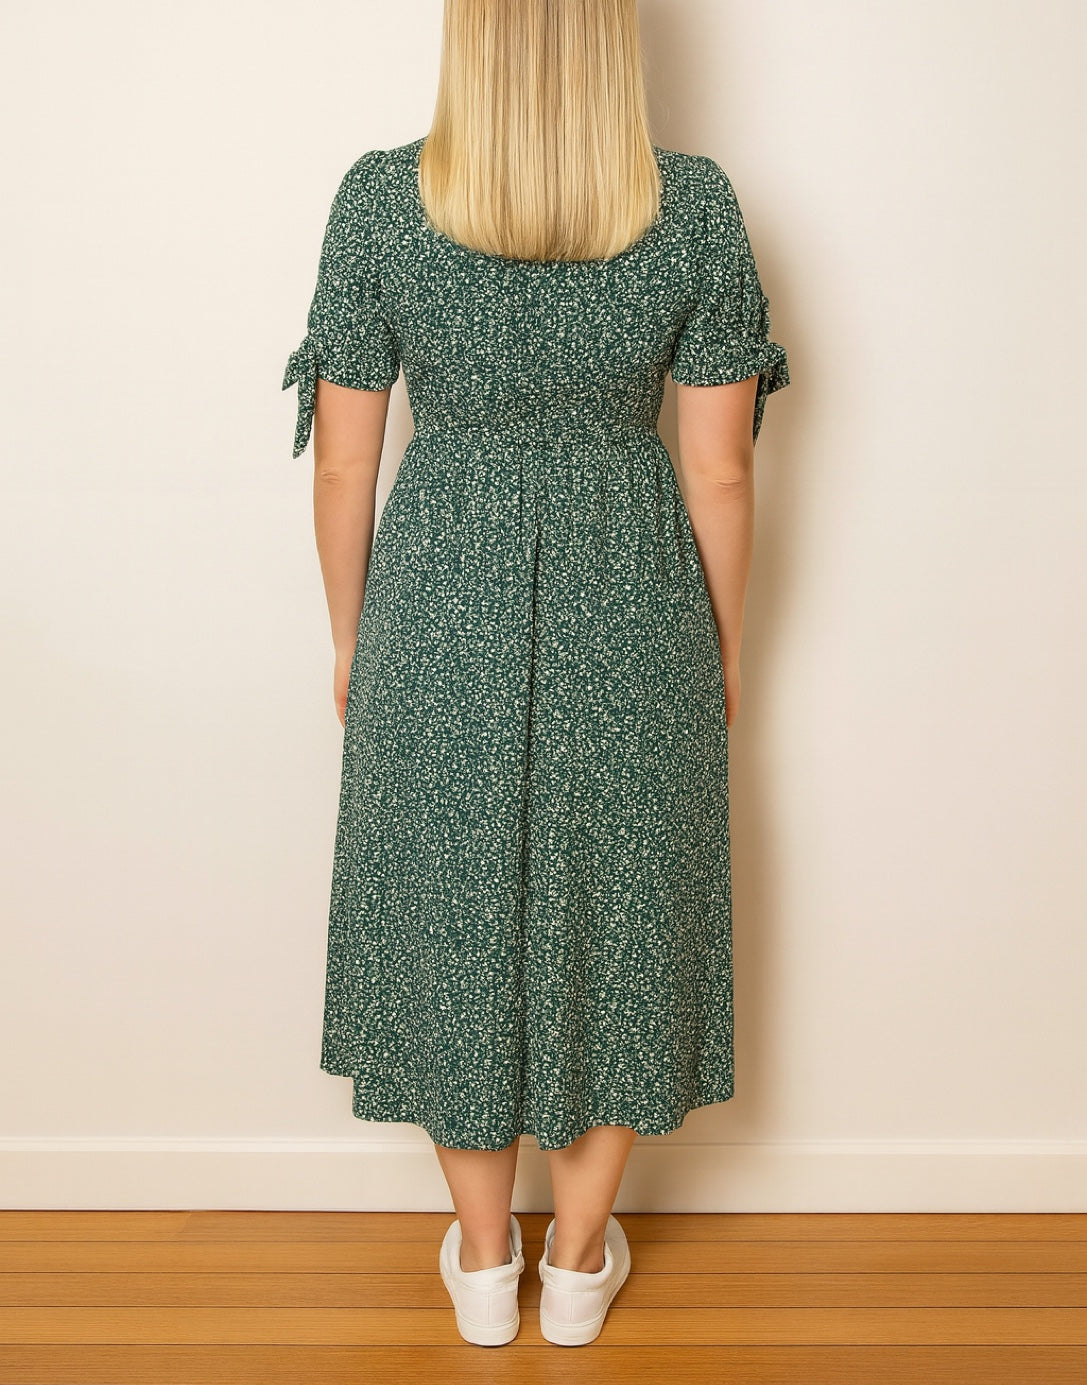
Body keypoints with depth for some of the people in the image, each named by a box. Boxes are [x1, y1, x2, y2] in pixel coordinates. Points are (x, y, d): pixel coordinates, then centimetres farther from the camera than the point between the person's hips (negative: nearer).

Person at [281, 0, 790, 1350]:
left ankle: (482, 1259, 36)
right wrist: (723, 647, 8)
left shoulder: (378, 198, -10)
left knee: (452, 908, 17)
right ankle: (579, 1258, 36)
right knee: (617, 904, 17)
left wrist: (350, 637, 9)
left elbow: (344, 463, -5)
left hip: (439, 608, 0)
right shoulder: (696, 205, -9)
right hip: (631, 615, 1)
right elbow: (720, 472, -6)